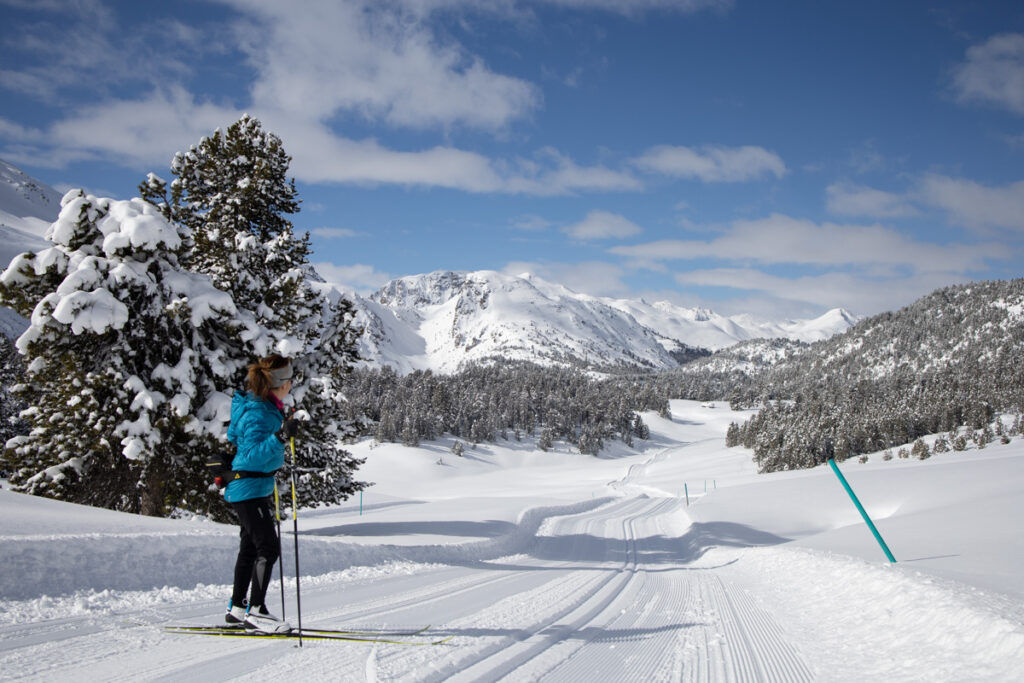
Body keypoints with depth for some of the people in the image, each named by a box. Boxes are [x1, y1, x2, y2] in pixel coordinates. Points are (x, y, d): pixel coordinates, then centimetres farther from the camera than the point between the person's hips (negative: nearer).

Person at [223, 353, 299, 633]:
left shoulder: (266, 407, 7)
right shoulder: (257, 413, -22)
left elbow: (234, 436, 23)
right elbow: (254, 455, -32)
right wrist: (281, 437, -44)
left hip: (255, 487, 10)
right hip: (249, 488, -10)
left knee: (251, 547, 16)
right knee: (269, 548, -10)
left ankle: (237, 607, 25)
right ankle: (255, 610, -5)